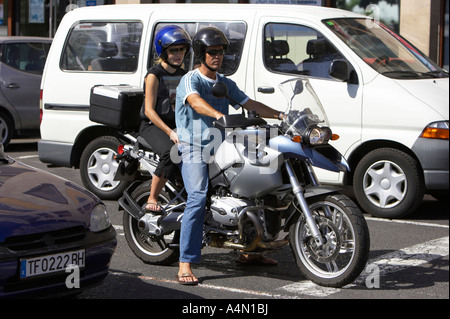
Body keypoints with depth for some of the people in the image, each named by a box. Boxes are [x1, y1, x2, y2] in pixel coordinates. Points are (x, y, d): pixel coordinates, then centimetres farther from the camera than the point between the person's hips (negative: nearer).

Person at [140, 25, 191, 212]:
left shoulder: (184, 76, 13)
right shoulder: (154, 75, -7)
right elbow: (149, 110, -13)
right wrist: (170, 132, -24)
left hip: (178, 125, 6)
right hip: (153, 126, -6)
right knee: (172, 152, -36)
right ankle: (152, 200, -25)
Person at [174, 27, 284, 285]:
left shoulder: (226, 83, 18)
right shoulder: (191, 80, -6)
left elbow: (250, 104, 15)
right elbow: (196, 102, -27)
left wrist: (281, 115, 1)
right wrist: (220, 116, -46)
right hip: (195, 150, -7)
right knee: (199, 198, -27)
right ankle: (185, 264, -29)